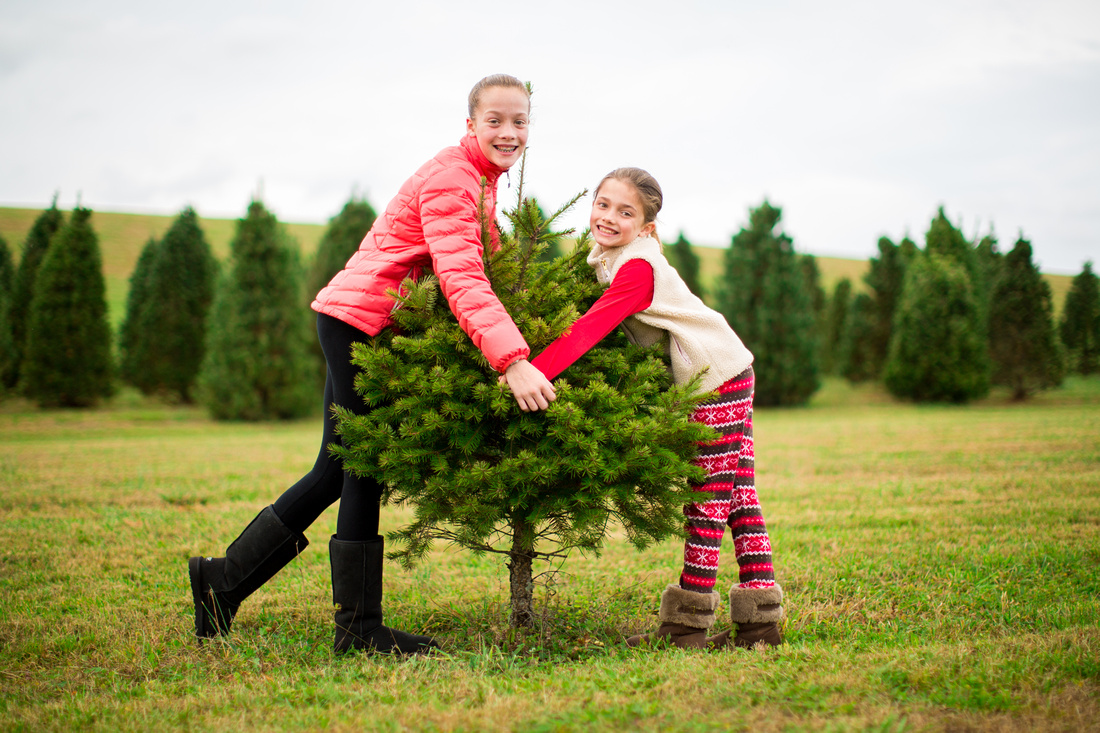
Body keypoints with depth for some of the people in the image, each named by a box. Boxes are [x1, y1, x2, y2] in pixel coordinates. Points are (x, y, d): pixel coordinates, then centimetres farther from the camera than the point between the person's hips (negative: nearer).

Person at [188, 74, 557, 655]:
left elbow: (478, 266, 15)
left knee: (340, 471, 13)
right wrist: (512, 360, -42)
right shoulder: (451, 178, -18)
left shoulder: (479, 177, 14)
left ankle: (224, 579, 22)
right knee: (362, 470, -4)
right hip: (360, 317, -10)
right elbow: (461, 279, -31)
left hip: (358, 323, 10)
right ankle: (358, 627, 5)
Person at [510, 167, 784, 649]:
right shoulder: (605, 256, 8)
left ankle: (687, 625, 2)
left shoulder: (637, 267, -21)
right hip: (723, 375, 10)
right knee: (738, 501, 9)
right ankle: (761, 619, 12)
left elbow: (589, 329, -30)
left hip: (717, 374, -10)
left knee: (708, 505, -4)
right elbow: (593, 325, 10)